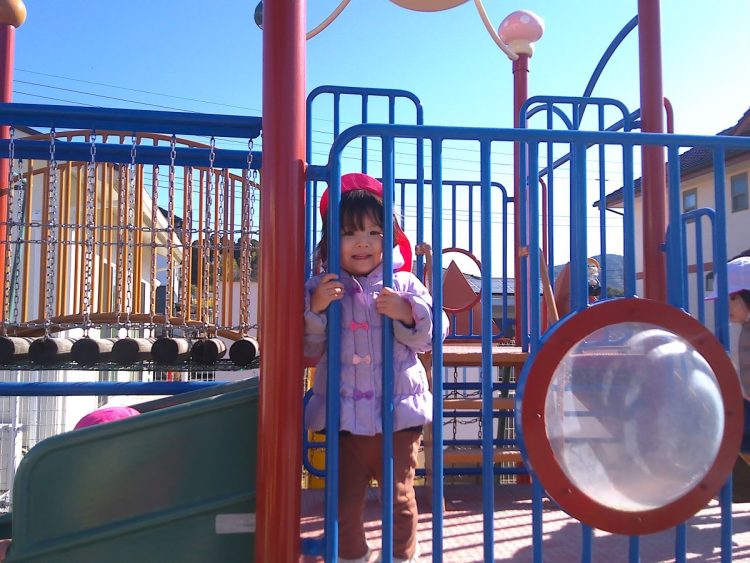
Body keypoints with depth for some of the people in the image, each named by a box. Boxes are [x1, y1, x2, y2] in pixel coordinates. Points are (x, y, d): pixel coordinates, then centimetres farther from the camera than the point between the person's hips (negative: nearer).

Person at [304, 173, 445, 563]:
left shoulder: (404, 285, -2)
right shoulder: (321, 287, -1)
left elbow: (429, 337, -3)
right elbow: (309, 347, -3)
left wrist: (406, 314, -20)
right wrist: (315, 308, -17)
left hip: (398, 415, -1)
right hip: (343, 417, 1)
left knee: (400, 497, 13)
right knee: (345, 500, 14)